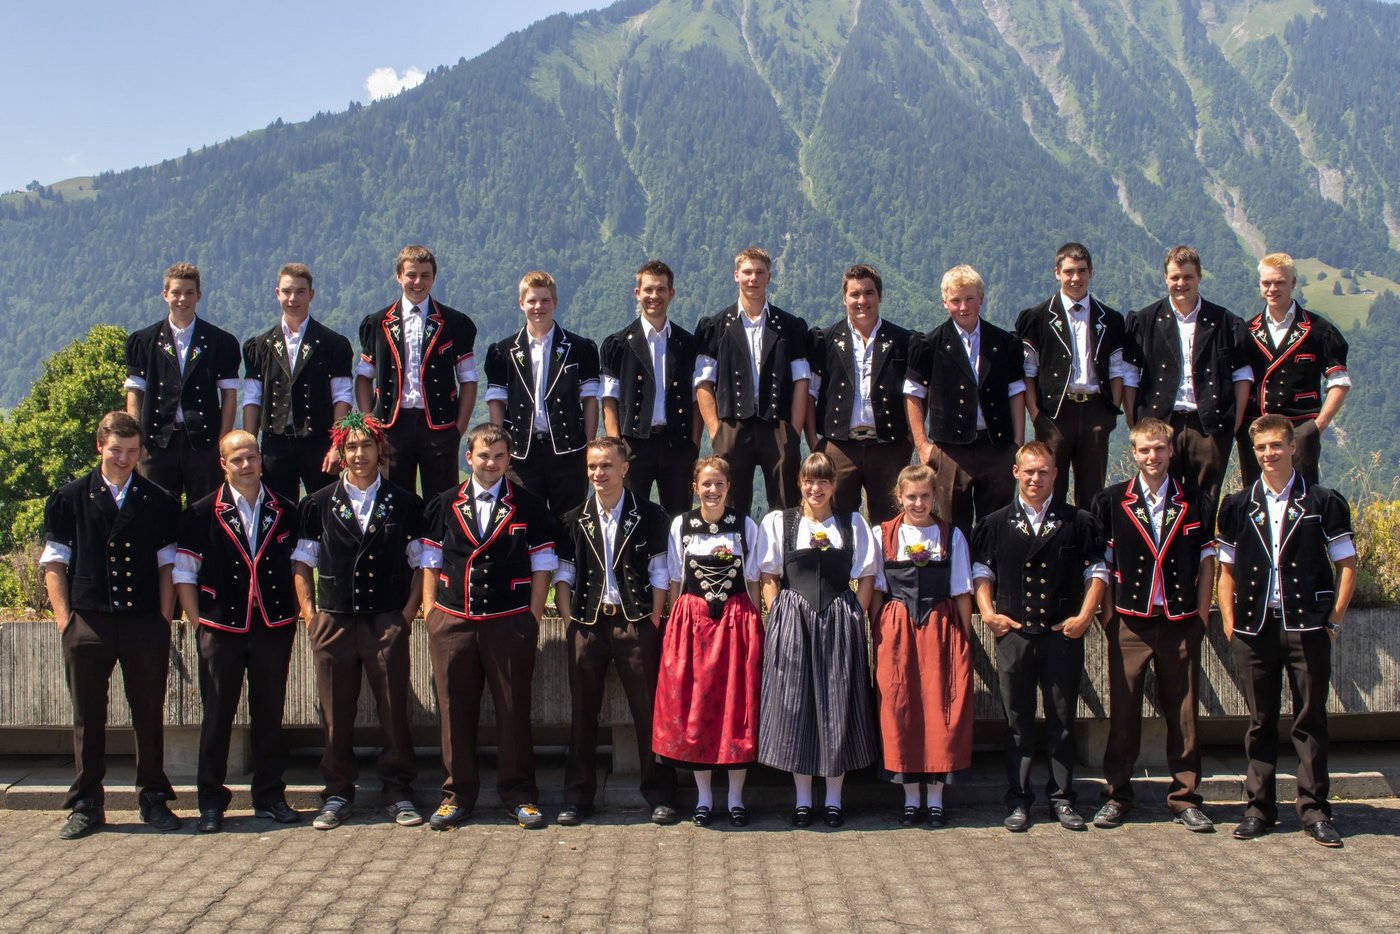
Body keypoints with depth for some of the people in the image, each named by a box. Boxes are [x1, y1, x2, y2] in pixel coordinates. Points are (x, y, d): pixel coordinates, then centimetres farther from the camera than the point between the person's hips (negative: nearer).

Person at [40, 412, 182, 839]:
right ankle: (85, 805, 16)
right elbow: (54, 563, 7)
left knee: (149, 714, 5)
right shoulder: (70, 498, 7)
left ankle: (153, 799, 17)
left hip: (145, 624, 0)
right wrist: (64, 618, -2)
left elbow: (168, 563, 10)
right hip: (88, 623, 0)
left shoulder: (158, 502, 8)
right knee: (88, 716, 7)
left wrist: (164, 619, 2)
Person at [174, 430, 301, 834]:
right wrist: (197, 620, -3)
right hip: (222, 628, -2)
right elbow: (183, 572, 3)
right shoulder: (202, 513, 2)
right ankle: (211, 802, 11)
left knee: (269, 714, 8)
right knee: (217, 715, 2)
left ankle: (269, 797, 18)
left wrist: (293, 611, 7)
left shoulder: (285, 512, 7)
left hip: (274, 628, 2)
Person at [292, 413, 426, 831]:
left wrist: (408, 613, -1)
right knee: (335, 712, 5)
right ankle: (337, 793, 16)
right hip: (333, 621, 1)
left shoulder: (404, 503, 5)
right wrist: (309, 613, 3)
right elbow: (301, 562, 13)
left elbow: (421, 563, 8)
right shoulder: (318, 504, 8)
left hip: (387, 621, -1)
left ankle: (398, 791, 12)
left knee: (394, 708, 1)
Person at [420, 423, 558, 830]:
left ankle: (519, 795, 15)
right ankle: (457, 794, 18)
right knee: (455, 709, 6)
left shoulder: (528, 506, 5)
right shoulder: (443, 506, 10)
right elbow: (430, 565, 11)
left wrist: (533, 620, -2)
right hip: (452, 623, 2)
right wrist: (430, 613, 2)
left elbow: (542, 567, 4)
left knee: (514, 709, 3)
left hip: (510, 623, -1)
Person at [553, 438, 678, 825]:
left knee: (648, 709, 1)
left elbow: (659, 572, 2)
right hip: (588, 623, 2)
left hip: (636, 622, -2)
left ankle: (660, 794, 11)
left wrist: (653, 620, -6)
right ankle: (577, 797, 16)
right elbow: (563, 575, 10)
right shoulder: (574, 520, 10)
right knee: (583, 712, 7)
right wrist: (569, 620, -1)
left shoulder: (649, 516, 3)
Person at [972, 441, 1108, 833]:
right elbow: (981, 571, 13)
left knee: (1062, 719, 6)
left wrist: (1084, 616, -2)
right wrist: (988, 612, 0)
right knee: (1017, 721, 6)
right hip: (1013, 635, 0)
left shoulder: (1077, 522, 4)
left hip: (1064, 636, 0)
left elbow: (1097, 571, 8)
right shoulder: (995, 524, 7)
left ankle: (1062, 798, 17)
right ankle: (1018, 801, 13)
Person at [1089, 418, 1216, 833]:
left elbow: (1206, 561, 9)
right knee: (1123, 711, 3)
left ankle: (1185, 798, 14)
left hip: (1181, 623, 1)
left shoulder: (1194, 502, 7)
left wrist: (1201, 615, 3)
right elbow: (1101, 561, 6)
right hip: (1130, 622, -1)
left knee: (1182, 712, 5)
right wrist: (1106, 613, 1)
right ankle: (1116, 795, 13)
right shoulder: (1111, 501, 4)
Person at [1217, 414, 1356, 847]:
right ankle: (1259, 808, 15)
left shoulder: (1324, 502, 2)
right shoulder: (1238, 506, 9)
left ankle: (1315, 811, 9)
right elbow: (1227, 569, 13)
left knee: (1311, 721, 3)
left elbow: (1347, 563, 5)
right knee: (1260, 722, 8)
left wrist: (1334, 618, -2)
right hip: (1254, 629, 2)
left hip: (1308, 628, -2)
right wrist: (1229, 623, 4)